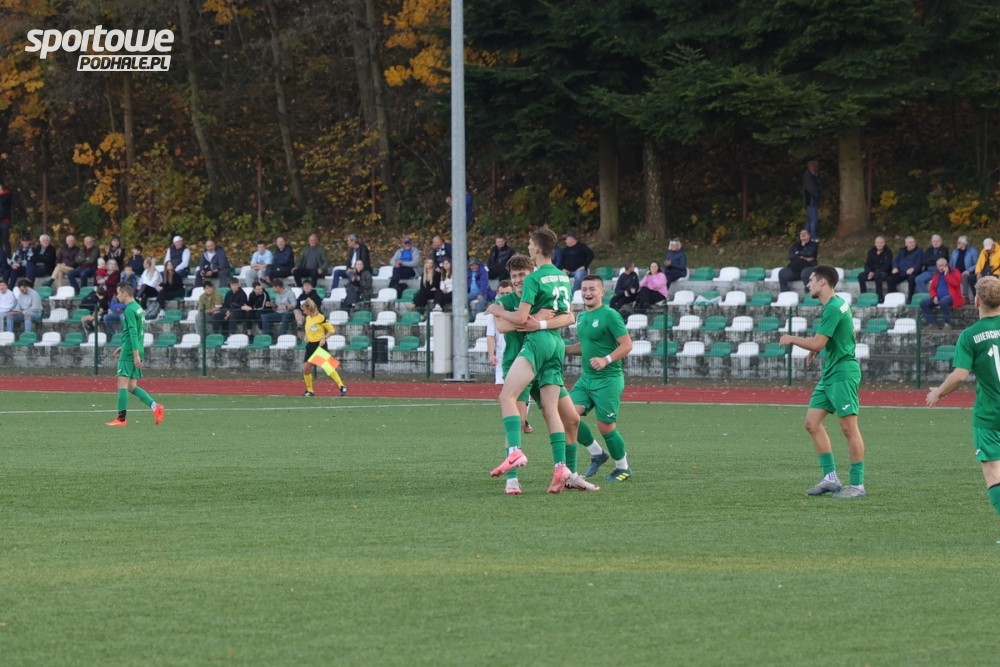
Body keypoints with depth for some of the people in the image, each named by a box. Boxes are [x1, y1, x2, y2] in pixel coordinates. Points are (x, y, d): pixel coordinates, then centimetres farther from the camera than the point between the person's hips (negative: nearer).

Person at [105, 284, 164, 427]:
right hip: (136, 352, 9)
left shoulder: (129, 310, -13)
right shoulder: (138, 308, 16)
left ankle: (121, 418, -4)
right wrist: (123, 347, 28)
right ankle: (155, 406, -2)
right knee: (132, 386, 9)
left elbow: (133, 333, -20)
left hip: (129, 353, -9)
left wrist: (136, 355, -23)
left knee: (122, 384, -5)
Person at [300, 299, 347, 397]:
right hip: (311, 345, 8)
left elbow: (331, 330, -10)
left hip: (320, 345, -8)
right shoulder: (308, 318, 9)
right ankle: (309, 391, 17)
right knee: (306, 368, 3)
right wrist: (306, 337, 8)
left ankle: (342, 386, -16)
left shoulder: (320, 318, -13)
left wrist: (324, 339, -20)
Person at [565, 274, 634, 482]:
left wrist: (606, 360, -28)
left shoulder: (610, 316, -12)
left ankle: (623, 468, 15)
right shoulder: (582, 317, 12)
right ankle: (597, 454, 10)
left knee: (606, 427, -5)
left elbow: (626, 345, -15)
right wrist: (562, 349, 11)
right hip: (586, 378, 7)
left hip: (608, 380, -7)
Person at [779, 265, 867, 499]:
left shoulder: (833, 308, -17)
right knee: (812, 423, 8)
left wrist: (791, 339, -3)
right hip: (830, 374, 11)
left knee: (849, 427, -7)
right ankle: (830, 478, 11)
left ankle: (858, 485, -4)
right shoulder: (835, 304, 14)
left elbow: (818, 343, -18)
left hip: (843, 373, -11)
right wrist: (815, 349, 14)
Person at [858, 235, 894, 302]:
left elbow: (886, 266, -15)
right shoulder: (871, 251, 9)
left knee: (877, 275, -40)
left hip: (884, 273, -5)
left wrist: (874, 273, -24)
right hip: (872, 272, 5)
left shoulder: (888, 252, -6)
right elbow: (867, 264, 7)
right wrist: (869, 272, -16)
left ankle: (880, 297, -35)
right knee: (861, 276, -21)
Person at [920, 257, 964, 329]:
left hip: (951, 296, -6)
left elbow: (956, 283, -17)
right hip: (938, 297, 6)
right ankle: (933, 323, -14)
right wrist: (934, 296, -3)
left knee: (943, 302, -40)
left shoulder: (954, 272, 1)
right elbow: (932, 288, 18)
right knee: (923, 303, -12)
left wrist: (946, 274, -13)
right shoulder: (937, 274, 17)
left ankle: (947, 324, -27)